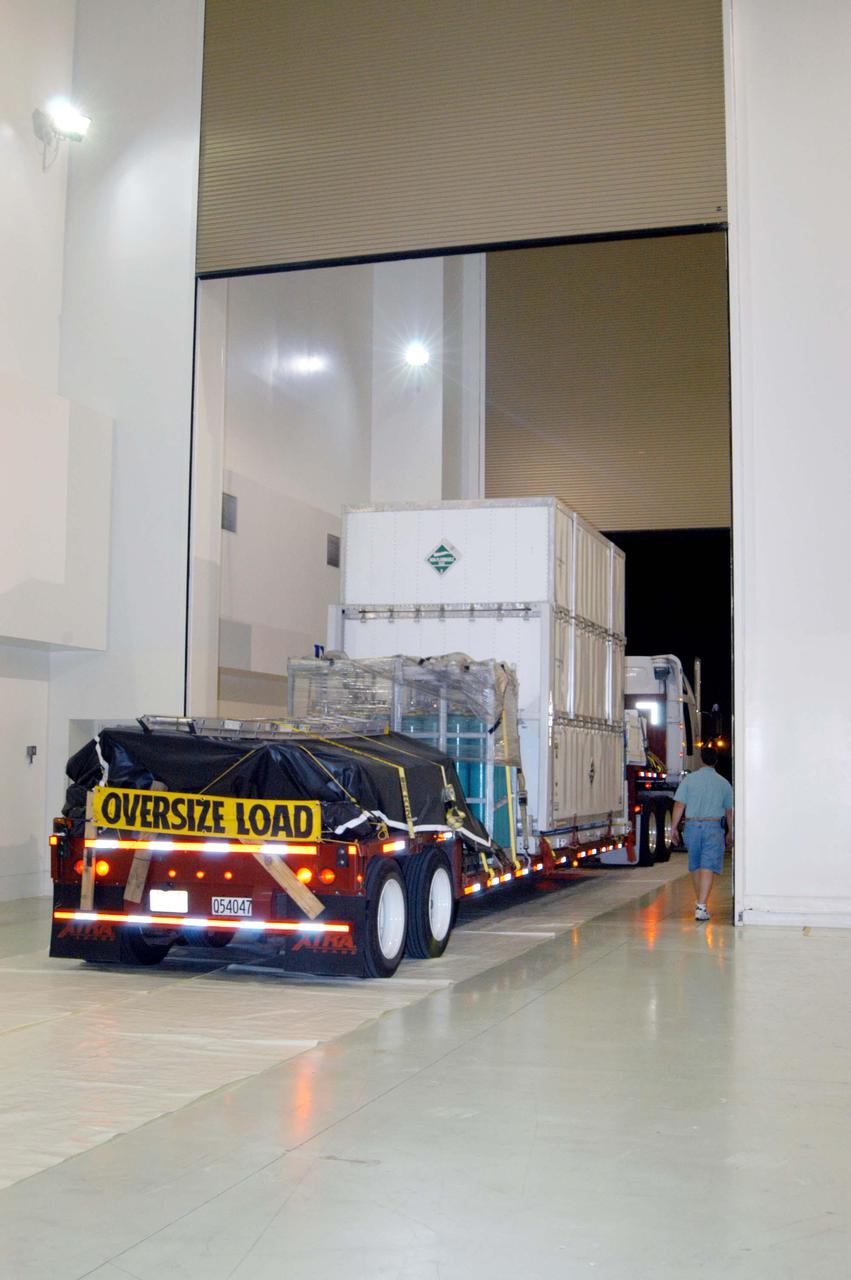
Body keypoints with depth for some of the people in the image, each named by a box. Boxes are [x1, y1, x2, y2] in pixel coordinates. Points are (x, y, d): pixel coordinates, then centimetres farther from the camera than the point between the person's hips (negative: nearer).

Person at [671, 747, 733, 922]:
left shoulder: (689, 779, 0)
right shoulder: (723, 783, 2)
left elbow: (679, 805, -3)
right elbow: (729, 811, 9)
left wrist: (675, 828, 4)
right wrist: (730, 834, 20)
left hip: (692, 825, 2)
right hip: (713, 827, -2)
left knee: (695, 865, 17)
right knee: (708, 867, -6)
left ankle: (699, 901, 31)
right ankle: (701, 906, -18)